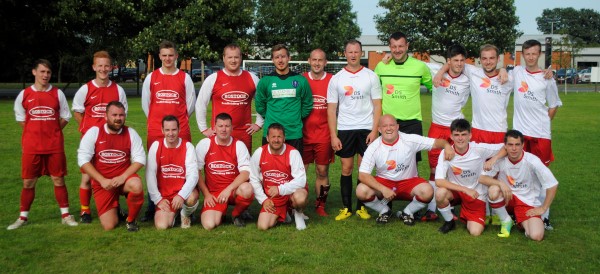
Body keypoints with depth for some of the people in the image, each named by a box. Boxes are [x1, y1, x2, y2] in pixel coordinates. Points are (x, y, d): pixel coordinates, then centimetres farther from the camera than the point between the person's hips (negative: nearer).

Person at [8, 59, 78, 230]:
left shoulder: (57, 93, 2)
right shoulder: (24, 94, 2)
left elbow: (65, 117, 9)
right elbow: (20, 118, 12)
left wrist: (51, 132, 1)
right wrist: (37, 132, 5)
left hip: (55, 146, 0)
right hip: (31, 146, 0)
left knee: (58, 180, 4)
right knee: (28, 182, 6)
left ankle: (65, 215, 11)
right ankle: (23, 217, 17)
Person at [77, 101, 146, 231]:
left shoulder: (130, 133, -3)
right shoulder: (94, 132, -6)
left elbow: (140, 159, -6)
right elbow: (83, 160, -9)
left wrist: (123, 177, -20)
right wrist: (102, 180, -17)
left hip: (124, 177, 0)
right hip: (102, 183, 0)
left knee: (137, 185, -37)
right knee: (109, 226, -8)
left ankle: (131, 220, -8)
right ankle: (113, 210, 32)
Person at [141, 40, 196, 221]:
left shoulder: (185, 77, 6)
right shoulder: (151, 77, 8)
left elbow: (191, 102, 11)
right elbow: (145, 103, 14)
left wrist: (180, 119, 11)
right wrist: (156, 120, 12)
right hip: (155, 131, 1)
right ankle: (152, 208, 11)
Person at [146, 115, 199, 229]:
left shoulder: (188, 146, -7)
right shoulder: (156, 146, -3)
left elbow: (193, 174, -16)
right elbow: (150, 175, -3)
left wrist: (181, 195, -30)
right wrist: (158, 199, -6)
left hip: (183, 191, -1)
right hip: (164, 196, 2)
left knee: (191, 198, -36)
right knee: (161, 225, -18)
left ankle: (186, 214, 2)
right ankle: (172, 214, 19)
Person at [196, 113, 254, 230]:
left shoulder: (239, 145, -4)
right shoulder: (205, 144, -3)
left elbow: (246, 172, -12)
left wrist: (228, 189, -24)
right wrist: (206, 194, -4)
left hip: (234, 190, 0)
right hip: (213, 193, 0)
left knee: (247, 189, -35)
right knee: (209, 225, -24)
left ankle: (236, 214, -1)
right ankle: (220, 212, 15)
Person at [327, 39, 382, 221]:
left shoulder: (371, 76, 2)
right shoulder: (336, 79, 4)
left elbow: (377, 105, 1)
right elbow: (331, 109, 3)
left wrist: (374, 131, -9)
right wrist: (333, 135, -4)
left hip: (366, 129, 0)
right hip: (345, 129, 1)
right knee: (346, 168, 4)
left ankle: (361, 207, 14)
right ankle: (346, 207, 13)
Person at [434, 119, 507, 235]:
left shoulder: (479, 149, -19)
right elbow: (439, 181, -26)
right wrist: (466, 190, -30)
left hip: (477, 194, 0)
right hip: (455, 190, 0)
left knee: (475, 232, -14)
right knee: (440, 193, -34)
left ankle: (468, 217, 23)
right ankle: (449, 221, -3)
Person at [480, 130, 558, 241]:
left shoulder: (532, 161, -19)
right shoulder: (500, 159, -13)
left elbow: (552, 185, -13)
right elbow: (481, 178, -14)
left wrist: (543, 208, -10)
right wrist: (501, 183, -29)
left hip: (528, 202, -1)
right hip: (507, 198, 1)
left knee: (536, 236, -23)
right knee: (493, 190, -34)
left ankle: (522, 221, 14)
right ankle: (506, 221, -5)